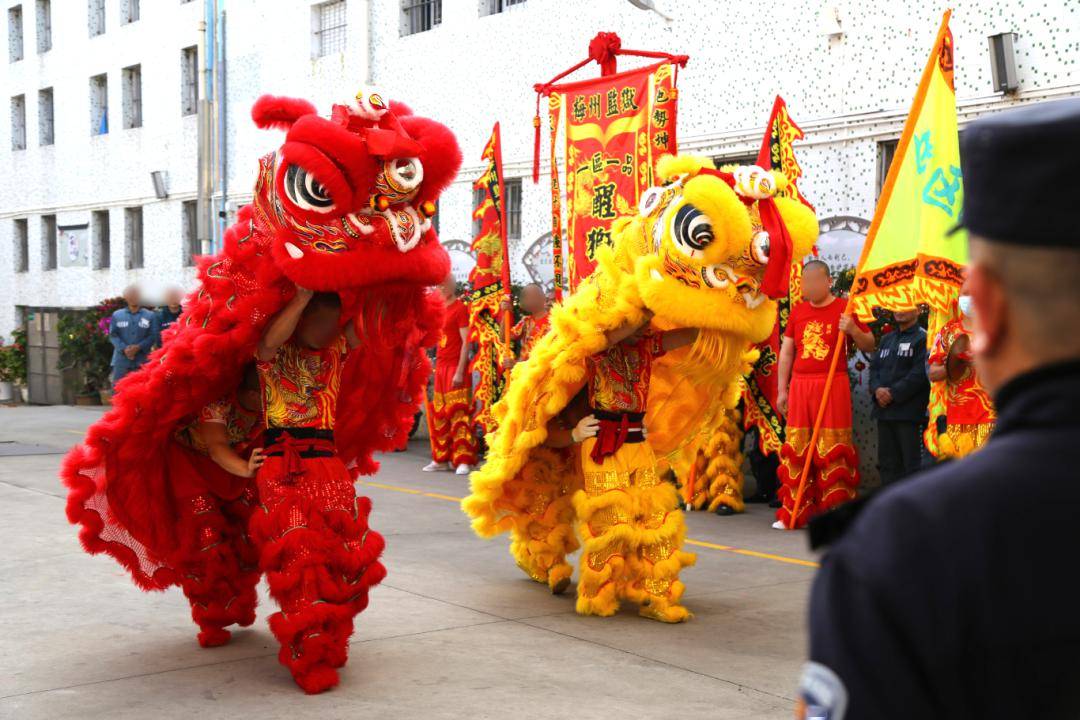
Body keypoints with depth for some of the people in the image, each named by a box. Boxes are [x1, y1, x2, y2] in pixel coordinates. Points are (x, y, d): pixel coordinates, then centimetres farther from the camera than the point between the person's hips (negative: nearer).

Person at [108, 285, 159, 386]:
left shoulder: (150, 316, 7)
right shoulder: (117, 315, 10)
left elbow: (153, 336, -1)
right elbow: (113, 335, 3)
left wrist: (139, 347, -15)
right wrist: (124, 348, -13)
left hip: (142, 361, -1)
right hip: (121, 360, 1)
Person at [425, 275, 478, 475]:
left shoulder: (460, 308, -9)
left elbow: (466, 342, -14)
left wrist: (460, 371, -19)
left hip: (456, 368, -8)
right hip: (441, 367, 8)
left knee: (458, 413, -10)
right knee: (439, 414, 9)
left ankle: (464, 461, -10)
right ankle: (442, 458, 15)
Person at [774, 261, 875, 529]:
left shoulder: (843, 308, 2)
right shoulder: (797, 311, 13)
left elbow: (869, 346, 5)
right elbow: (785, 353, 14)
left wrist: (853, 330, -15)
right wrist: (781, 391, 10)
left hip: (833, 386, -4)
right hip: (800, 385, 4)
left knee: (832, 451, -4)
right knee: (795, 448, 3)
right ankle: (792, 513, 9)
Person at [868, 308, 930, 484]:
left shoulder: (923, 338, -4)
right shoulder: (886, 339, 20)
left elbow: (920, 373, -14)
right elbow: (874, 367, 14)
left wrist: (894, 393, -16)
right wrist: (877, 389, -6)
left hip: (909, 410, -7)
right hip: (884, 409, 7)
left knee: (912, 461, -5)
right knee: (887, 461, 10)